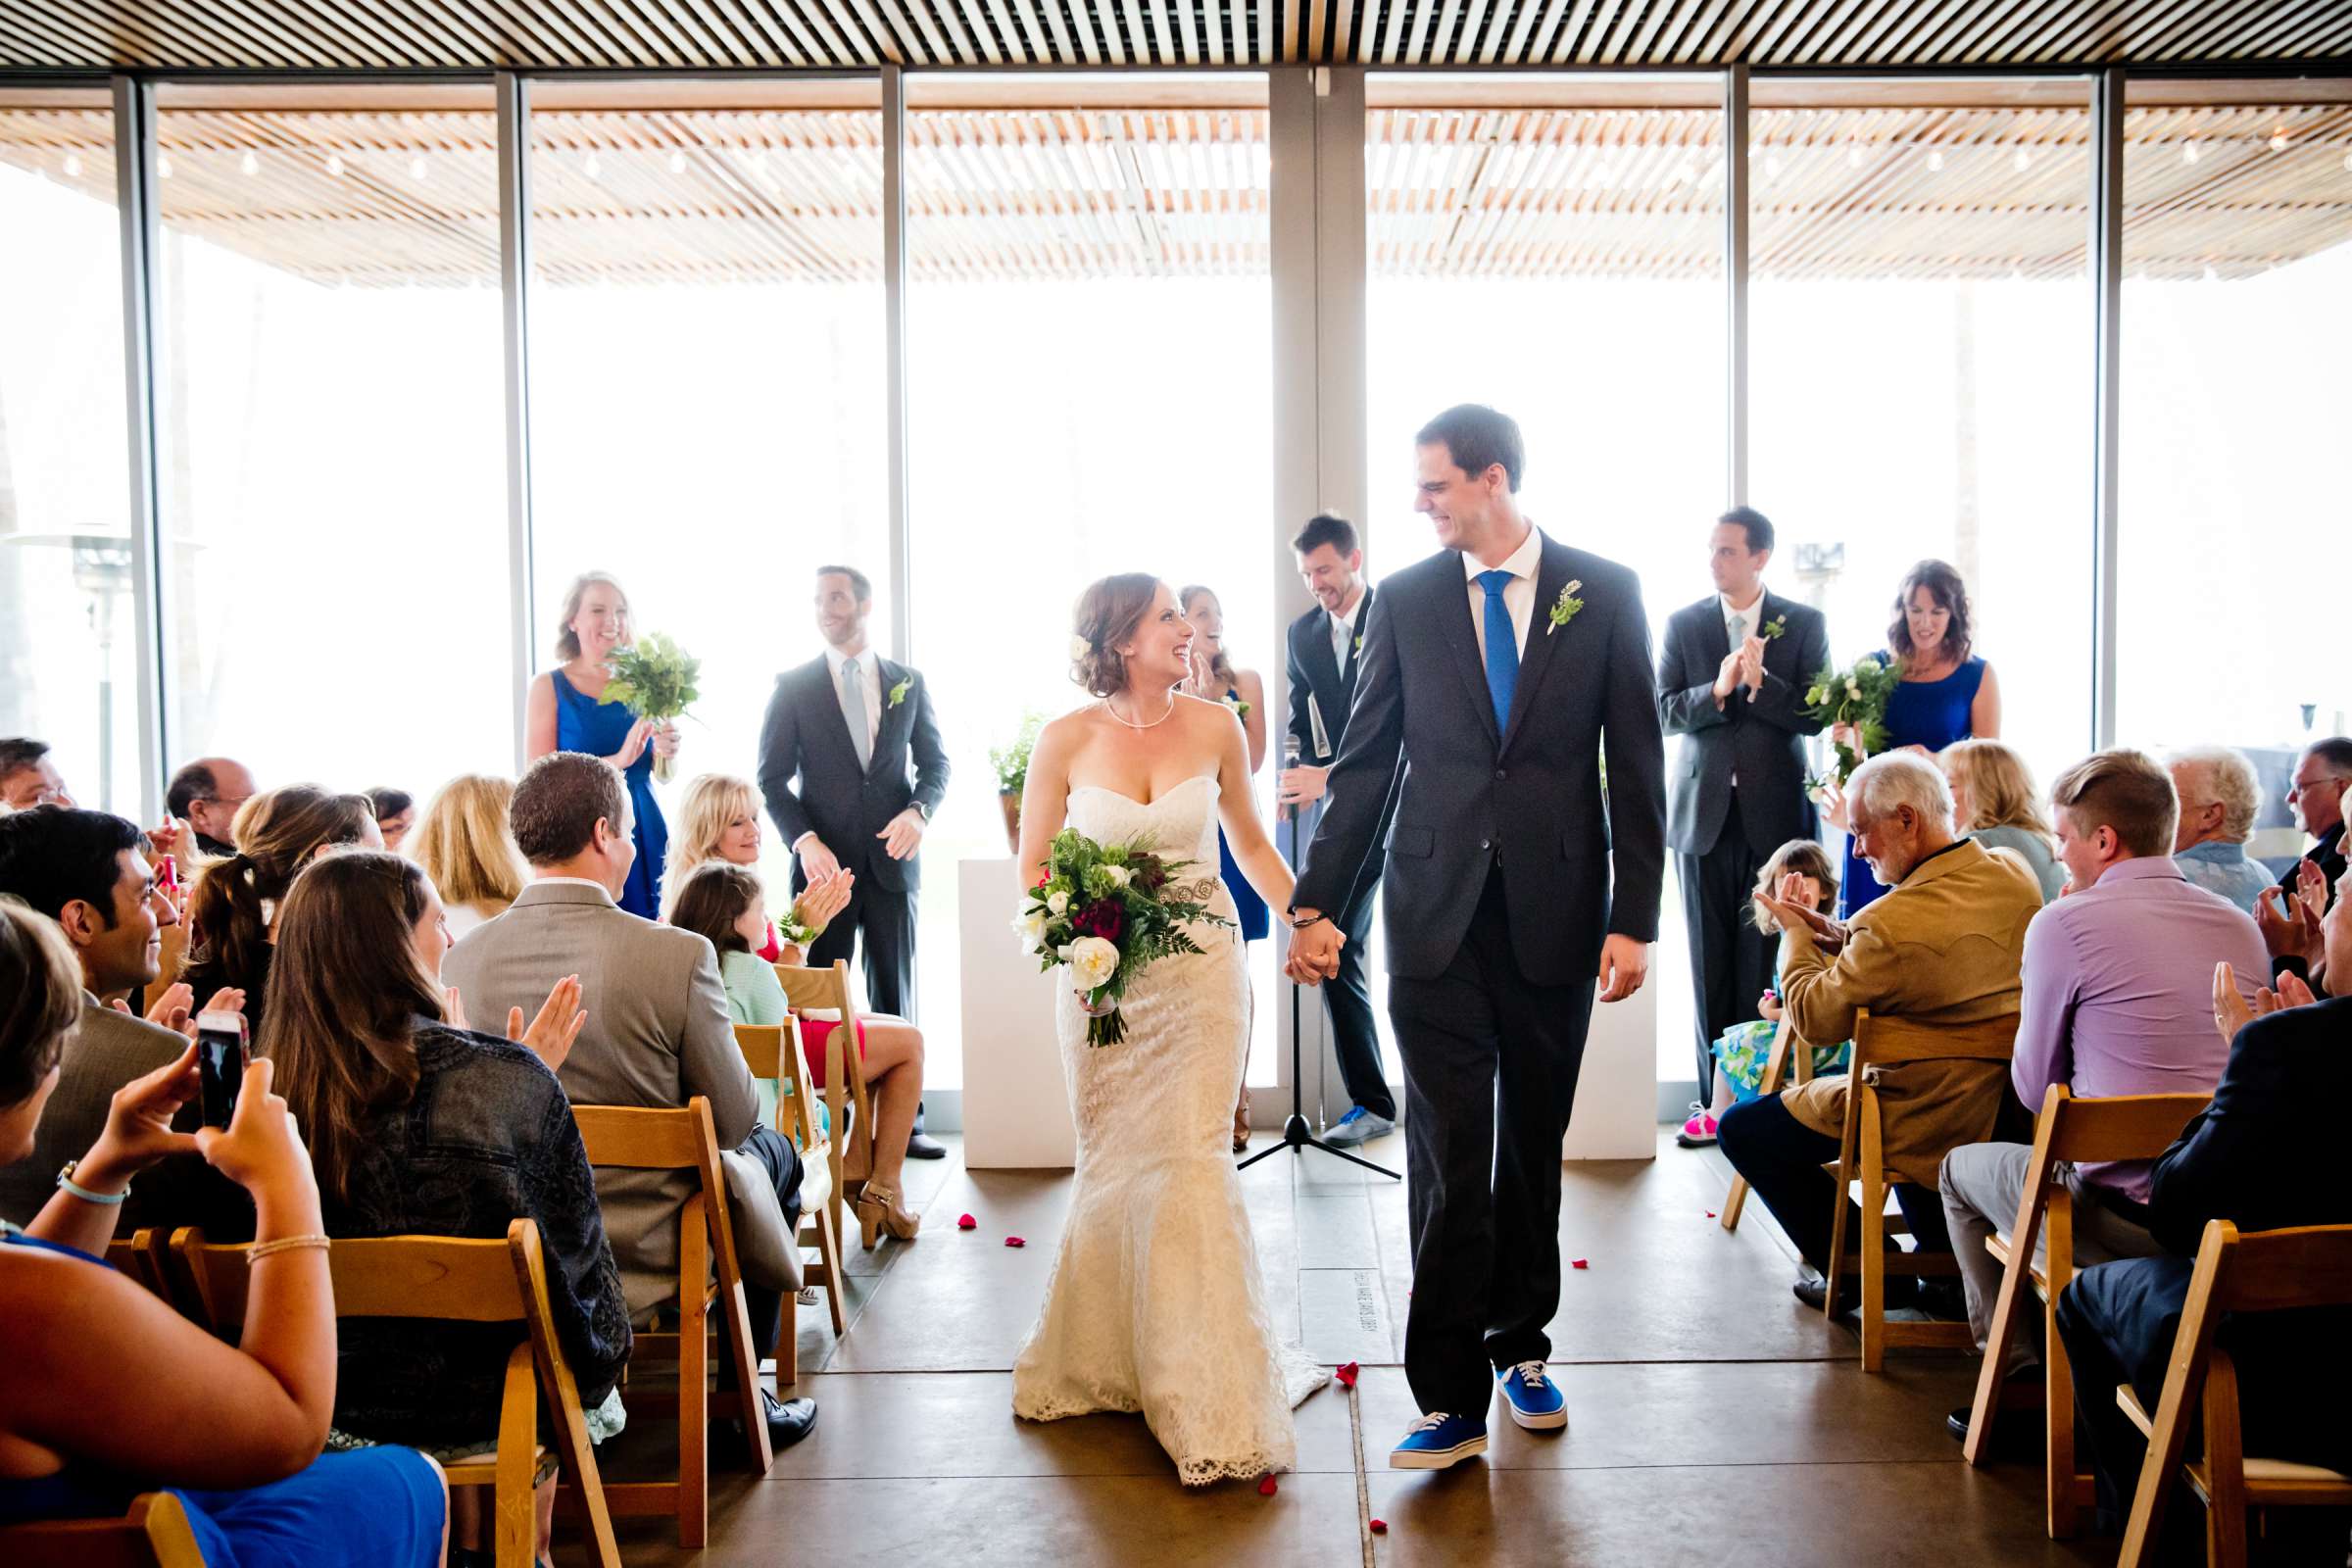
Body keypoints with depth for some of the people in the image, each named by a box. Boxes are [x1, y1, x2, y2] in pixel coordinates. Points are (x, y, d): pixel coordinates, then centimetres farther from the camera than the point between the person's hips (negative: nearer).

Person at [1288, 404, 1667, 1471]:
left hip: (1556, 914, 0)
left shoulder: (1603, 593, 1)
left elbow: (1636, 766, 0)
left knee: (1534, 1143, 13)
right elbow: (1365, 762, 6)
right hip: (1437, 913, 0)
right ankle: (1450, 1397, 6)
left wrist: (1633, 919, -5)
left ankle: (1520, 1344, 32)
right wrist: (1316, 903, 3)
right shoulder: (1406, 600, 4)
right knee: (1448, 1154, -2)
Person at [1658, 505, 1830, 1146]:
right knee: (1710, 964, 4)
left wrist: (1760, 683, -17)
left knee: (1769, 961, 0)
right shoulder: (1683, 624, 8)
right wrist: (1717, 690, -17)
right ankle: (1715, 1098, 10)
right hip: (1703, 812, 2)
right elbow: (1664, 710, 0)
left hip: (1775, 812, -1)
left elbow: (1816, 714, -3)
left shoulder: (1804, 624, 4)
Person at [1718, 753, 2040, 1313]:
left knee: (1741, 1128, 7)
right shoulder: (2016, 877, -5)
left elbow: (1816, 1018, -16)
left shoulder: (1892, 924, -31)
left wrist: (1795, 935, 0)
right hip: (2007, 1112, 8)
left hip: (1929, 1131, -8)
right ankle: (1951, 1258, 35)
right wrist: (1831, 933, 4)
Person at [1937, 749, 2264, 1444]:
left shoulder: (2064, 924, -11)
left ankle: (2021, 1378, 26)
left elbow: (2036, 1088, -1)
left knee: (1963, 1168, 22)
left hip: (2125, 1219, -6)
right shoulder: (2241, 925, 9)